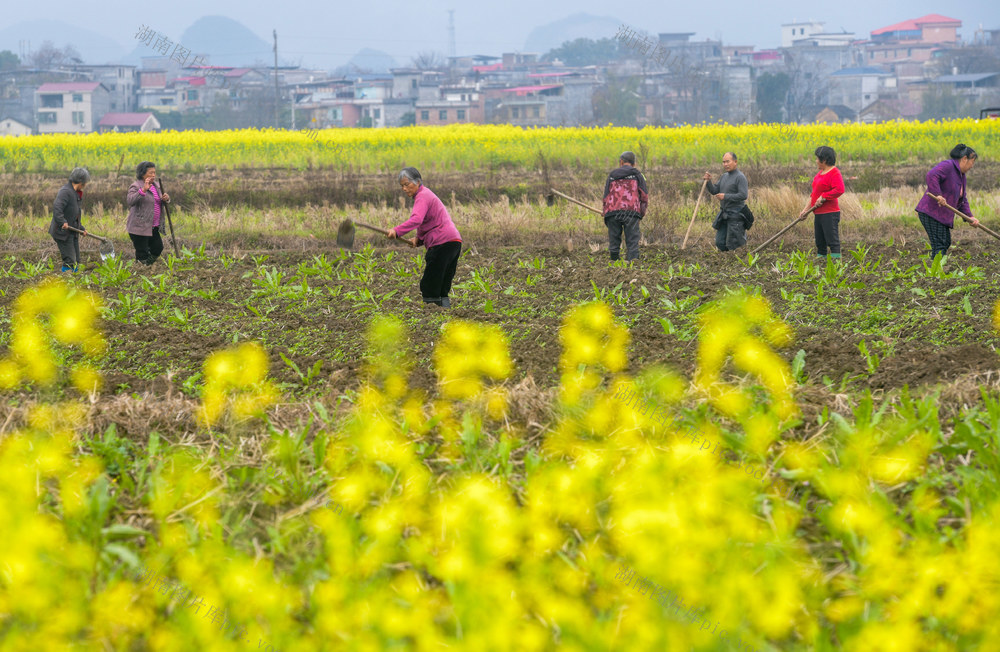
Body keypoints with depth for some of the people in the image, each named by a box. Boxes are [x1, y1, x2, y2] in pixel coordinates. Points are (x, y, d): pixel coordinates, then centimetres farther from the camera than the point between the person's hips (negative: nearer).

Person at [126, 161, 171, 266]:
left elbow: (159, 202, 23)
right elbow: (130, 201, -28)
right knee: (142, 254, -5)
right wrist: (143, 190, -39)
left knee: (158, 249, 11)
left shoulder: (155, 186, 14)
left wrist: (166, 199, -2)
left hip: (153, 227, 8)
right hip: (139, 227, -8)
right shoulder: (136, 186, -11)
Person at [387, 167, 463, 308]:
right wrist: (419, 239, 15)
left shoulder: (422, 197, -9)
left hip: (443, 243, -11)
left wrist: (397, 231, -38)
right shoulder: (425, 194, 24)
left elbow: (416, 220, -28)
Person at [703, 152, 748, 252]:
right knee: (720, 243, 7)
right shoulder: (724, 176, 15)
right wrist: (708, 182, -4)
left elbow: (743, 195, -19)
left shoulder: (740, 177, -10)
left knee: (733, 246, -6)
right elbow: (714, 191, 14)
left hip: (736, 214, -8)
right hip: (724, 215, 8)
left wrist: (726, 196, -20)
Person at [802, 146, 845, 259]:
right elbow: (814, 194, 22)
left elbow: (839, 189, -26)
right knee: (820, 243, 13)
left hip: (829, 214, -10)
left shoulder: (834, 173, -11)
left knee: (832, 241, -10)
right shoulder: (820, 173, 18)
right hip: (819, 214, 10)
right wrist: (806, 210, 17)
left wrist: (823, 197, -20)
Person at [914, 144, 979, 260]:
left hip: (942, 215, 11)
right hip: (931, 212, -11)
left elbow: (962, 200, 21)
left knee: (946, 242, 16)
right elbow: (932, 175, -31)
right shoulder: (947, 166, -13)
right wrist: (938, 194, -36)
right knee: (939, 245, -13)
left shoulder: (961, 175, 18)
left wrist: (969, 216, 8)